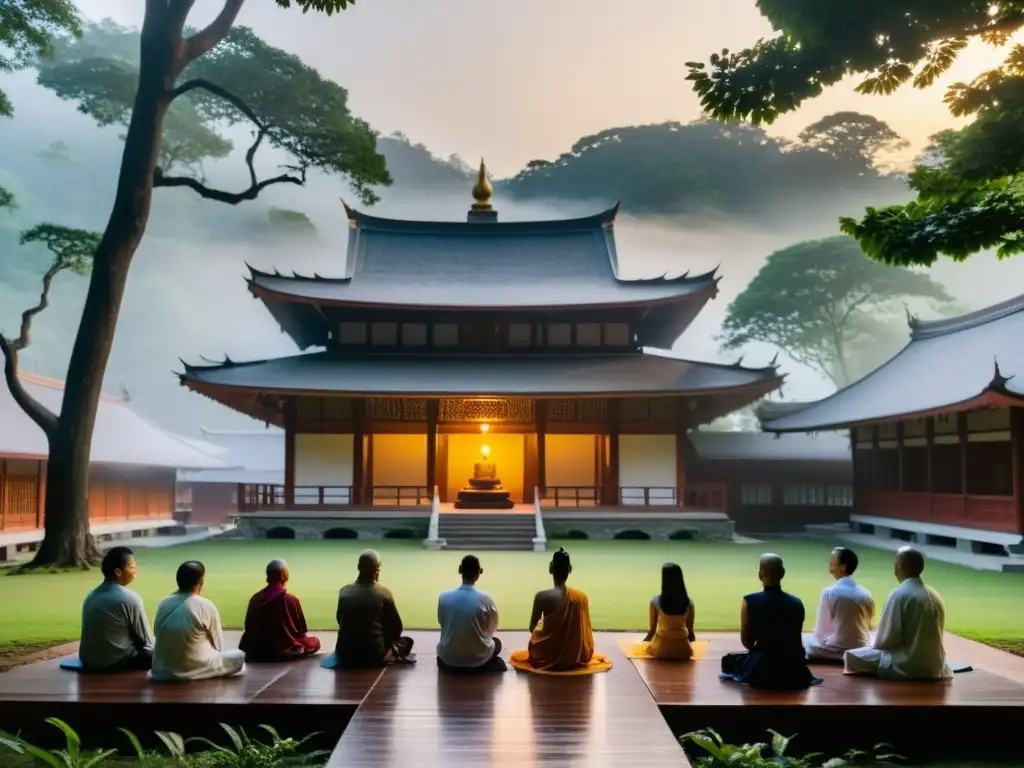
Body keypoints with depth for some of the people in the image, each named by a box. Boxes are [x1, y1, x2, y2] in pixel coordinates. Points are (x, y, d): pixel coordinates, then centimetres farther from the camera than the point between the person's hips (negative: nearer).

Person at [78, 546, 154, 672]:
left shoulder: (91, 596, 7)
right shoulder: (130, 598, -16)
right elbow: (146, 640, -8)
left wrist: (134, 644, 22)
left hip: (88, 661, 9)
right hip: (116, 663, -9)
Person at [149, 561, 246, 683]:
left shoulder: (163, 603, -2)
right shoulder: (206, 606, -13)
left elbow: (158, 635, 9)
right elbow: (218, 646, -4)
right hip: (193, 669, -6)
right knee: (239, 656, 12)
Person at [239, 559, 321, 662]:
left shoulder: (255, 599, -2)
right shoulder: (291, 600, -14)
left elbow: (249, 628, 6)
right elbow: (301, 631, -4)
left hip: (254, 653, 5)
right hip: (283, 651, -5)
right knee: (315, 642, 18)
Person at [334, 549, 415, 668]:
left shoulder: (344, 592, 0)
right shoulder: (384, 593, -8)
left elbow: (341, 622, 12)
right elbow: (396, 628, -1)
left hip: (346, 655, 1)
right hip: (374, 654, -1)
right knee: (406, 641, 25)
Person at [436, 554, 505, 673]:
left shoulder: (444, 596, -11)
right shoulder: (485, 598, -16)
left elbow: (441, 622, 6)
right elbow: (493, 628, 0)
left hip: (449, 658, 2)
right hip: (478, 658, -2)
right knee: (497, 642, 29)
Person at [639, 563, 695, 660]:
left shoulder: (656, 601, -11)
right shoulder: (689, 602, -7)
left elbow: (652, 630, -7)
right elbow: (690, 631, -3)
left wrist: (643, 643, 13)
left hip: (661, 650, -1)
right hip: (683, 651, 1)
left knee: (648, 647, 35)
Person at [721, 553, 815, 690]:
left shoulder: (750, 601, -10)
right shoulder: (796, 602, 0)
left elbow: (746, 641, 0)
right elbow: (795, 641, 12)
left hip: (764, 671, -5)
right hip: (795, 673, 5)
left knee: (728, 660, 24)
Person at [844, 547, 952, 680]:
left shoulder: (899, 595, -13)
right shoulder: (935, 596, 9)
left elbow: (887, 639, -15)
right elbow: (934, 637, 17)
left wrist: (876, 646, 8)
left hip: (907, 666, -8)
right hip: (935, 667, 8)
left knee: (851, 656, -1)